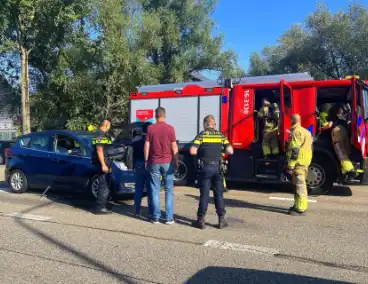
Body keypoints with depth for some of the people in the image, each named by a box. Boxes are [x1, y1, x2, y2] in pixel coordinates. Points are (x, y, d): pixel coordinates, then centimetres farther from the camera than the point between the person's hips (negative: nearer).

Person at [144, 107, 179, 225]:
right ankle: (169, 218, 6)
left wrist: (146, 160, 10)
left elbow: (146, 146, 0)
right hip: (167, 162, -1)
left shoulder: (150, 128, -1)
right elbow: (174, 147, -3)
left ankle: (156, 217, 8)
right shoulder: (170, 128, -4)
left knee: (155, 190, 7)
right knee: (169, 190, 6)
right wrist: (176, 161, 6)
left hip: (154, 163, 1)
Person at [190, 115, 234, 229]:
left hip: (205, 167, -1)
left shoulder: (201, 135, -3)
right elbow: (230, 151, 0)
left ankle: (201, 220, 11)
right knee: (219, 194, 9)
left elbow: (193, 151, -13)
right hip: (217, 167, 1)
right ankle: (221, 220, 12)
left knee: (204, 194, 5)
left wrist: (200, 153, 8)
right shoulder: (220, 135, 5)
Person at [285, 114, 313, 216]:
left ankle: (300, 208, -4)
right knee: (300, 184, 18)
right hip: (306, 161, 10)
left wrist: (290, 166, -19)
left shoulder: (296, 132, -15)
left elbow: (294, 151, -21)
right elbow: (309, 148, 22)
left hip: (299, 162, -10)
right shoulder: (305, 131, 18)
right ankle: (299, 205, 27)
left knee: (299, 185, -7)